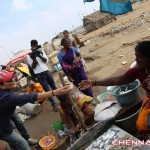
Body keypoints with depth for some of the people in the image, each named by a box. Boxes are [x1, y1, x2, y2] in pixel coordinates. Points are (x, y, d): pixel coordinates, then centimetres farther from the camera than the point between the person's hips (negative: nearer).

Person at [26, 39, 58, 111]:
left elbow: (46, 60, -5)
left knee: (54, 86, 13)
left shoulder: (41, 52, 8)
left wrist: (39, 55, -18)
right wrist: (34, 58, -20)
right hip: (39, 75, -3)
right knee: (47, 90, -1)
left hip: (47, 71, 3)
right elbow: (33, 66, -6)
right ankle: (54, 105, 8)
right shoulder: (29, 56, 0)